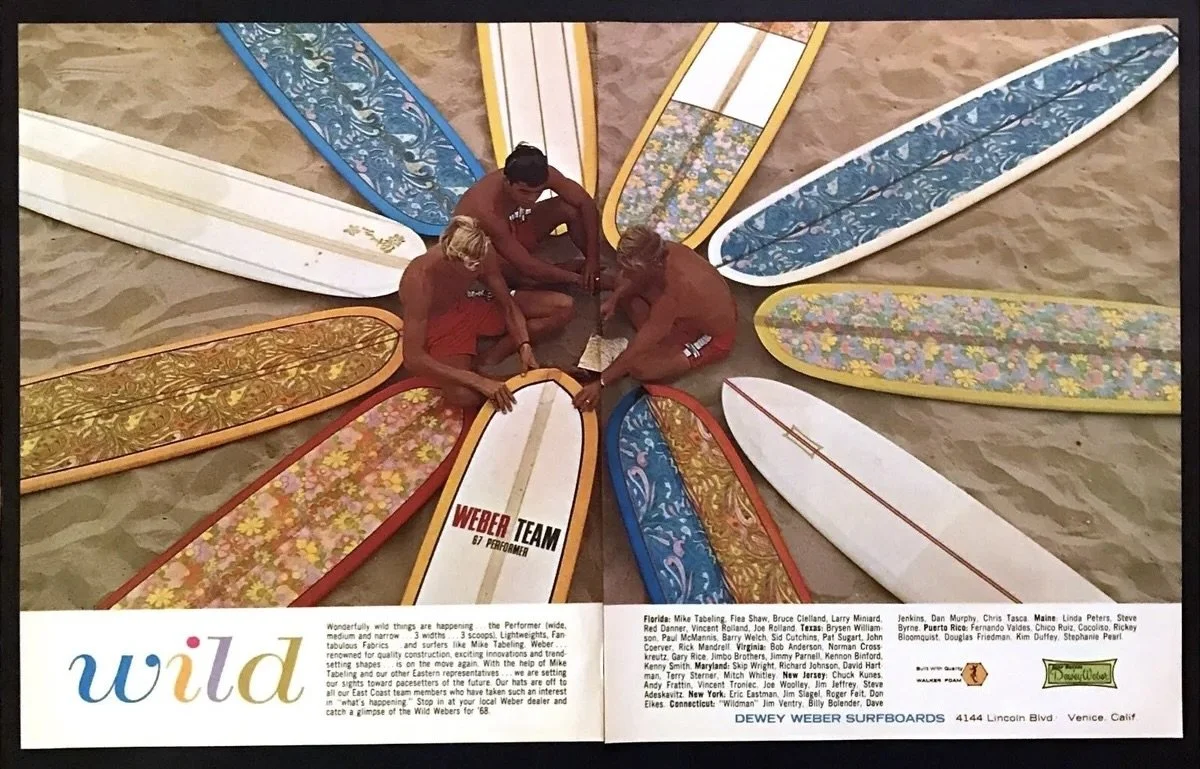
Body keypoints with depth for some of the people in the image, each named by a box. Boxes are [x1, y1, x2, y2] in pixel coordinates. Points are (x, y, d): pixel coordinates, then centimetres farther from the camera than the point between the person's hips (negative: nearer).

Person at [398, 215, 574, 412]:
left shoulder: (482, 254, -22)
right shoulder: (419, 283, -36)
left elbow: (508, 305, -8)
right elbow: (413, 359, -37)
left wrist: (524, 346, -26)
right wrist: (479, 381, -41)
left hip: (469, 306, 6)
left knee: (565, 307, -5)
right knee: (464, 396, -38)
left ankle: (488, 359, -11)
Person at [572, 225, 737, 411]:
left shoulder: (674, 293, -42)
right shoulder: (664, 250, -21)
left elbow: (639, 346, -34)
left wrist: (600, 382, -27)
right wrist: (614, 299, -11)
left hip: (713, 337, -8)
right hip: (706, 308, 8)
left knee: (639, 367, -21)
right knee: (623, 284, 4)